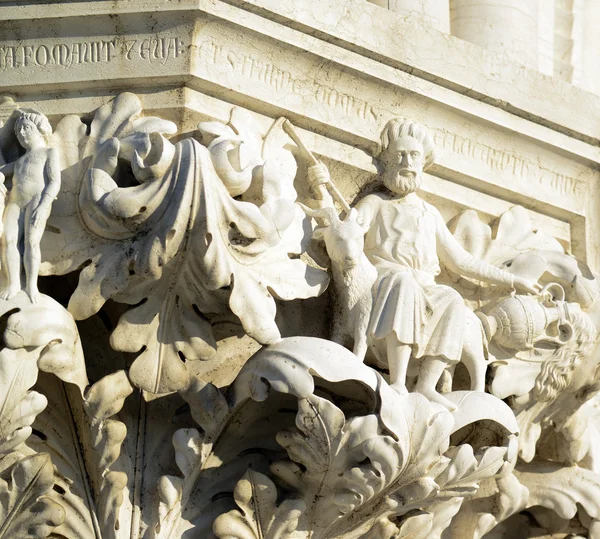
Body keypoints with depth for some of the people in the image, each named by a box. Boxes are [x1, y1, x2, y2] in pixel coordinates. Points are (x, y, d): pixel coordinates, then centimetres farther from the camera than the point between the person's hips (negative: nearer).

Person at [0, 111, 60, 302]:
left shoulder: (50, 152, 13)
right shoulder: (21, 160, 35)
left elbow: (55, 182, 0)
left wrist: (43, 205, -15)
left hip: (38, 200, -5)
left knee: (31, 241, -22)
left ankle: (31, 285, -23)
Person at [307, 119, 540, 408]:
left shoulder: (430, 214, 27)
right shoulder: (376, 204, 16)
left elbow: (461, 261, 29)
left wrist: (513, 281, 26)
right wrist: (323, 194, -18)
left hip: (425, 295, 4)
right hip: (381, 286, -3)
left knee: (452, 302, -30)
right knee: (403, 281, -38)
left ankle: (427, 384, -38)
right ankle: (397, 383, -46)